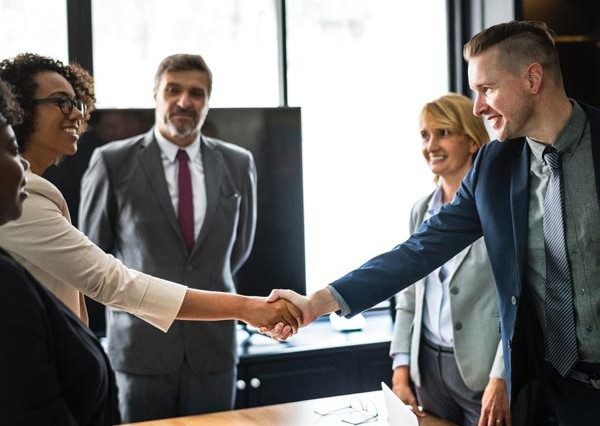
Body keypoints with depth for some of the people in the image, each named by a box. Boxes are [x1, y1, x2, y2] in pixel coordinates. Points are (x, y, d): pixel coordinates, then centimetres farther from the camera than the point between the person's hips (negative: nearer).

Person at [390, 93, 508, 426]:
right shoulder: (421, 211, 9)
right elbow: (408, 297, 11)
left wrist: (500, 379, -17)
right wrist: (401, 369, 5)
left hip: (483, 370, -5)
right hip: (429, 366, 5)